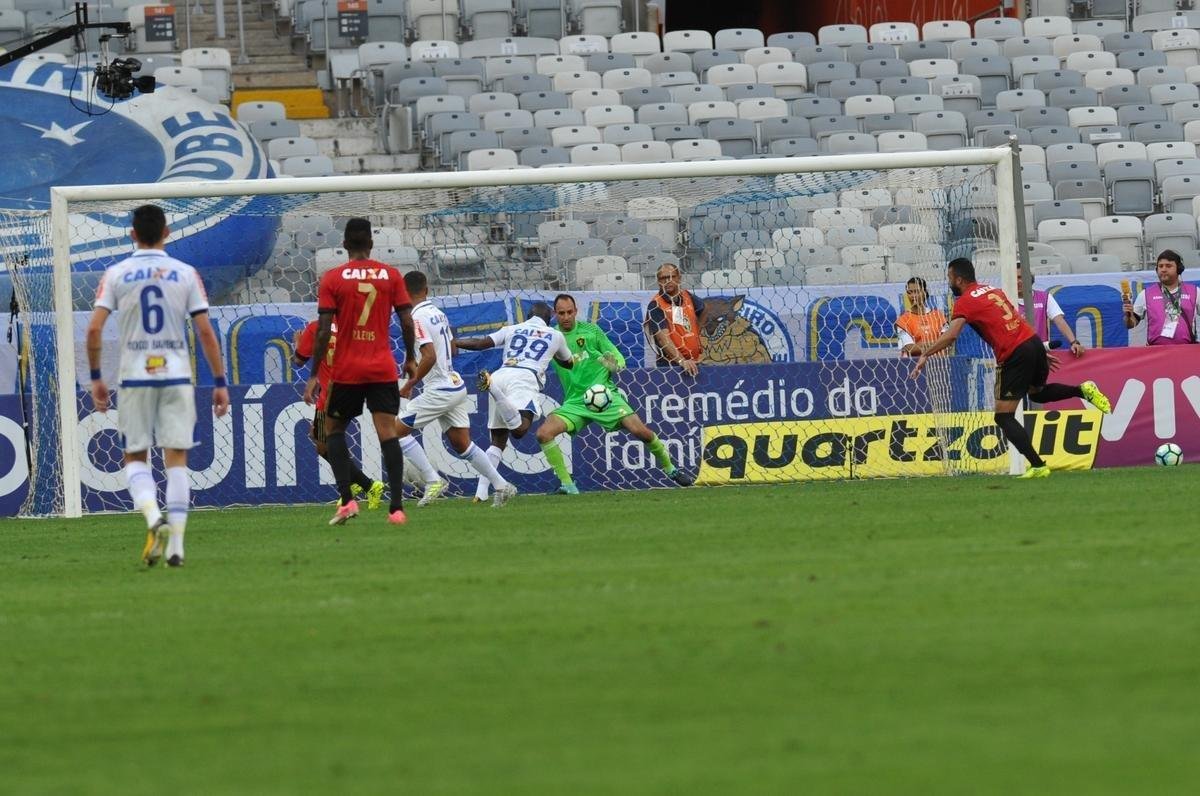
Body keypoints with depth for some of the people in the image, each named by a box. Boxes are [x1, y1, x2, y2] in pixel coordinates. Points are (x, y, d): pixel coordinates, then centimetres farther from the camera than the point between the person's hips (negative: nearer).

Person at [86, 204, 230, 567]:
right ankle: (176, 546, 0)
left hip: (135, 377, 0)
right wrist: (220, 382, 5)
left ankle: (154, 519, -17)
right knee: (177, 458, 5)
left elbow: (94, 328, -5)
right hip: (177, 375, 0)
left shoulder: (116, 274, 1)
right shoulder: (186, 274, 2)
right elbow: (206, 332, -1)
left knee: (135, 457, 10)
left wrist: (96, 377, 6)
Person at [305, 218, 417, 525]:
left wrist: (314, 375, -2)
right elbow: (407, 321, 2)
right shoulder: (390, 275, 2)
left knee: (333, 430, 13)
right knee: (388, 433, -2)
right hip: (383, 370, 1)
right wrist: (410, 359, 17)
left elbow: (324, 330, -6)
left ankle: (347, 499, -1)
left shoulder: (333, 278, -3)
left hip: (346, 371, -1)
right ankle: (396, 507, -12)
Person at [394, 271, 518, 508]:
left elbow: (429, 356, -24)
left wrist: (411, 383, -14)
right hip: (456, 386, 8)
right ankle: (501, 486, 10)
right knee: (461, 442, 13)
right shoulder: (438, 313, 12)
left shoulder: (417, 318, -15)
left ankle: (433, 480, -6)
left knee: (398, 430, -1)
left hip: (439, 391, -8)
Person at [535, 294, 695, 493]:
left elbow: (619, 361, 2)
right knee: (543, 433, -20)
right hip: (574, 401, 1)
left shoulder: (591, 331, 0)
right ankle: (567, 484, -10)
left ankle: (670, 469, 11)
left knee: (640, 431, -13)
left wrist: (613, 363, -20)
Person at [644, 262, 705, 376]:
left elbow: (702, 309, 32)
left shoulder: (688, 298, 8)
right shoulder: (655, 305, -11)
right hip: (670, 365, -5)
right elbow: (663, 337, -23)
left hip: (693, 362, 5)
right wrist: (681, 361, -33)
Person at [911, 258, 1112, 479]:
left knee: (1004, 417, 1)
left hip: (1015, 356, -8)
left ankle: (1037, 466, -8)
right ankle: (1082, 390, 13)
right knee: (1037, 392, 35)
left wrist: (925, 354, -14)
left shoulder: (965, 302, -5)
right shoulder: (993, 290, 18)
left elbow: (951, 335, -19)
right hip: (1033, 341, 8)